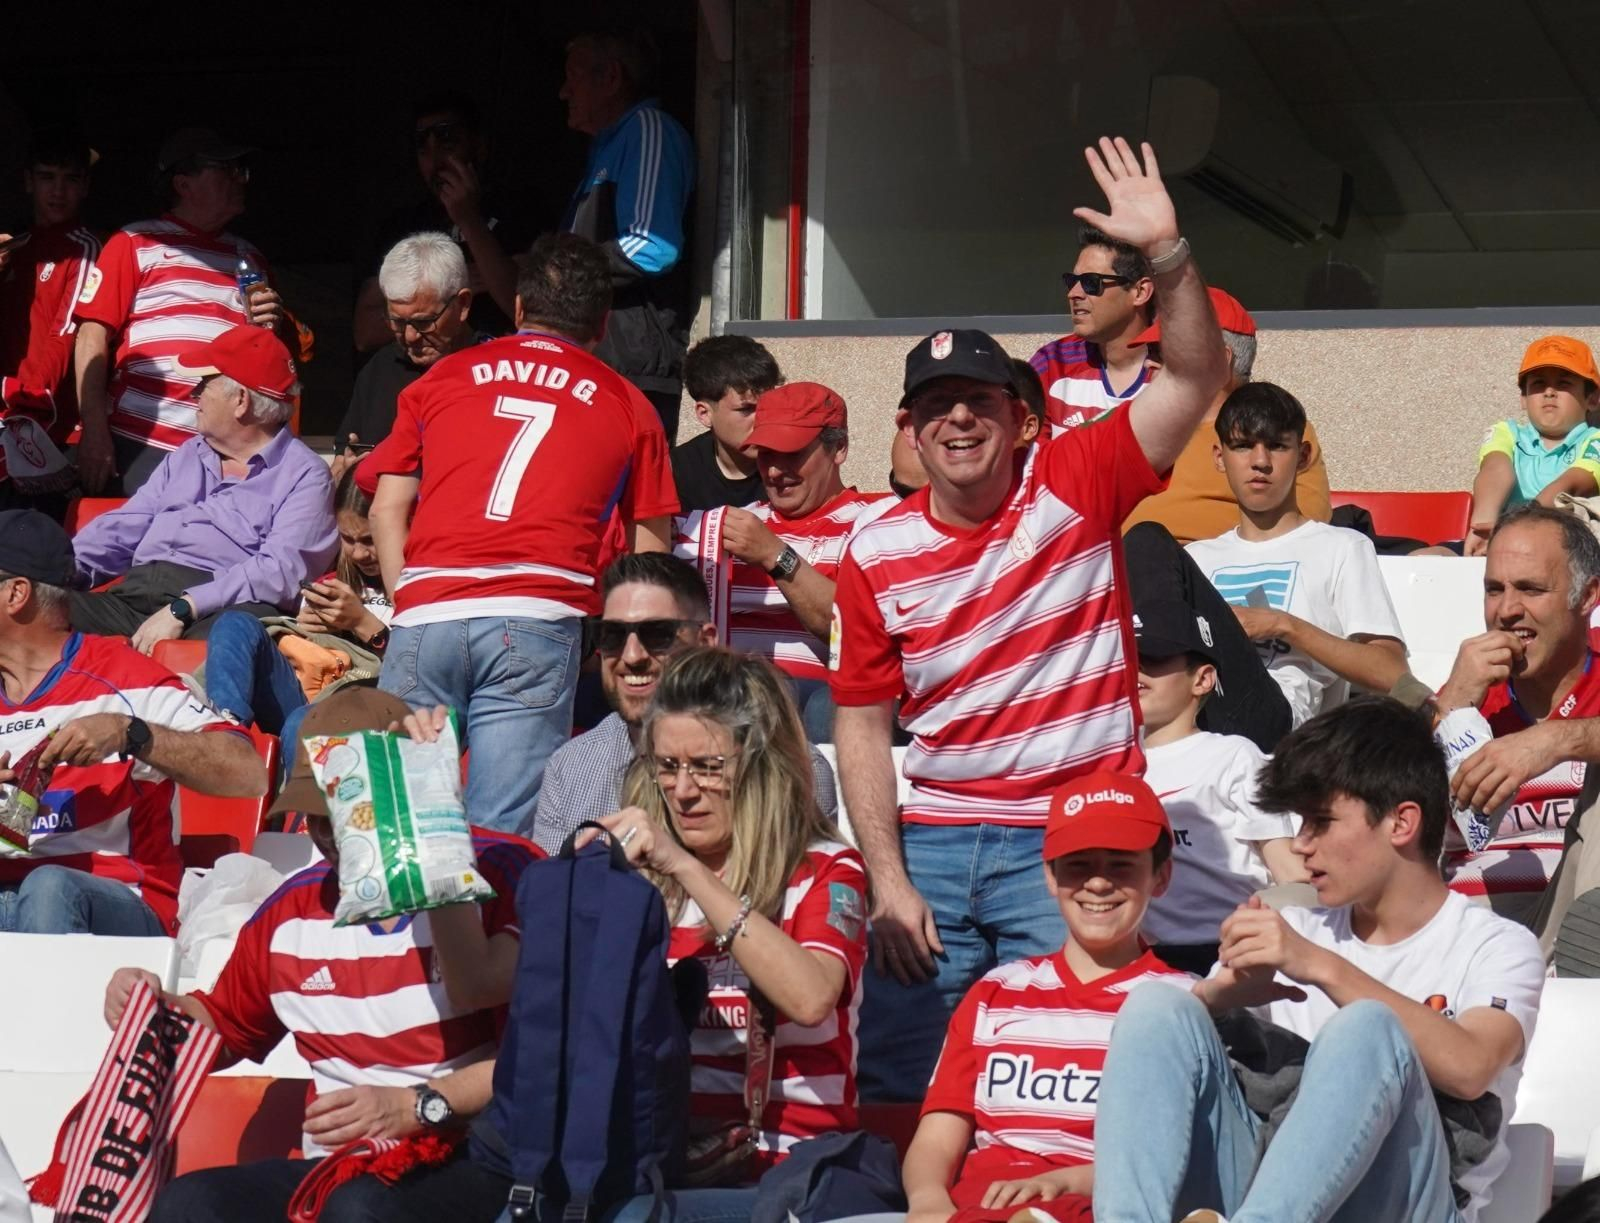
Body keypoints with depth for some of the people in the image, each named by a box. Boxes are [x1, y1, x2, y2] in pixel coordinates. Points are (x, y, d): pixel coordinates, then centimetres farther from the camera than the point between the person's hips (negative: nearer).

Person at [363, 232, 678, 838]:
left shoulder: (443, 376, 21)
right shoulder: (627, 407, 17)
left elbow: (388, 509, 18)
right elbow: (651, 551, 15)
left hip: (428, 612, 1)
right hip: (537, 622, -1)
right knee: (498, 838, -4)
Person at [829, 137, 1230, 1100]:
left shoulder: (1075, 487, -2)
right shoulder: (878, 555, 2)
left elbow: (1196, 378, -12)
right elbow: (863, 725, 6)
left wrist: (1168, 251, -27)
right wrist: (888, 881, -2)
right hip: (934, 838, 3)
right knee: (897, 1084, 4)